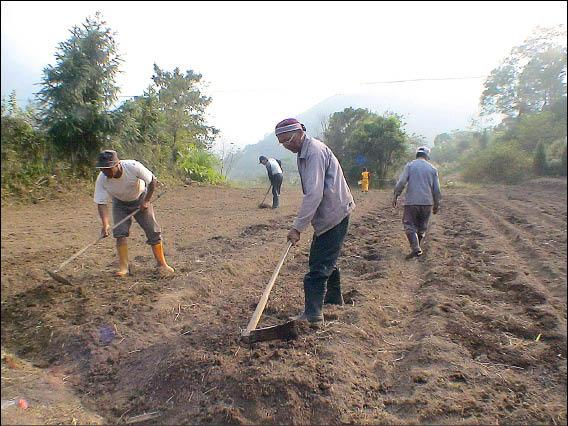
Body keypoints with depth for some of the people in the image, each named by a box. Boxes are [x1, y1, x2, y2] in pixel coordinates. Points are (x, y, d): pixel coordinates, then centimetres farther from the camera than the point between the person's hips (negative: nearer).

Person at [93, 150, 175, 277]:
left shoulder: (133, 167, -34)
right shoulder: (101, 179, -26)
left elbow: (153, 181, -22)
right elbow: (101, 203, -25)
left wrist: (146, 201, -19)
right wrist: (105, 225, -38)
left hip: (140, 199, -2)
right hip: (120, 203, 2)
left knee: (153, 231, -6)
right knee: (120, 232, -13)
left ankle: (162, 264, 4)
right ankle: (123, 267, -2)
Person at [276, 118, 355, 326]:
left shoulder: (314, 151, -19)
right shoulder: (305, 152, 13)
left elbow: (314, 194, -28)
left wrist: (297, 226, -28)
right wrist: (300, 223, 14)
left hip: (333, 213, -10)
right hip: (328, 214, 10)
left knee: (319, 264, -11)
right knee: (326, 258, 22)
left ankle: (313, 314, -7)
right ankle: (334, 297, 39)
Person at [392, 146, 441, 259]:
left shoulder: (410, 165, 1)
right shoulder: (432, 169, 8)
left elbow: (401, 182, -9)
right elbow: (436, 190, 8)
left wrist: (395, 196, -1)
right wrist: (436, 205, 16)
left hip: (411, 202, -3)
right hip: (427, 203, 3)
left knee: (410, 226, 1)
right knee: (422, 227, 15)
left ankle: (415, 248, -15)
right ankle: (416, 247, 24)